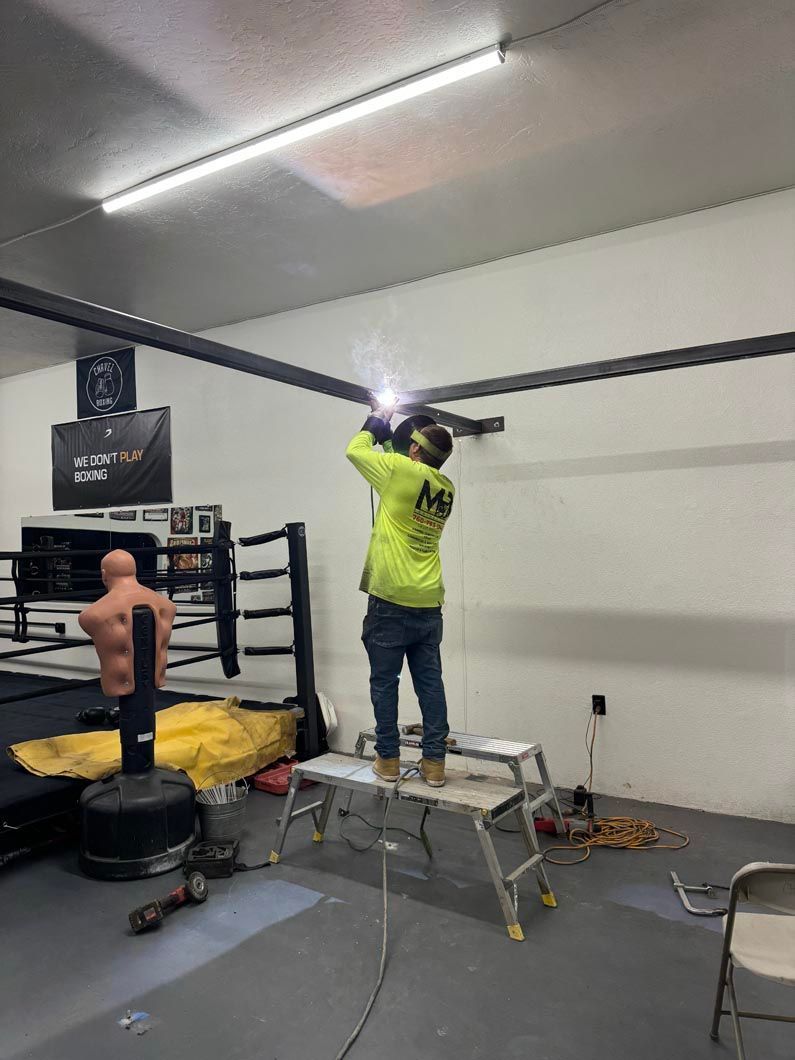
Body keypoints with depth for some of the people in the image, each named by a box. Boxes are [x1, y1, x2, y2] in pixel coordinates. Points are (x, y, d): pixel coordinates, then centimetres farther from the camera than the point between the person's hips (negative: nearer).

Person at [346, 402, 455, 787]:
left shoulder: (403, 470, -9)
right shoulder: (447, 489, 9)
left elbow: (355, 450, 4)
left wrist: (377, 422, 20)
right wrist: (389, 435, 28)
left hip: (391, 601, -5)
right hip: (429, 604, 6)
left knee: (385, 683, 6)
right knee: (430, 683, 9)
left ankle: (388, 758, 14)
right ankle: (434, 762, 14)